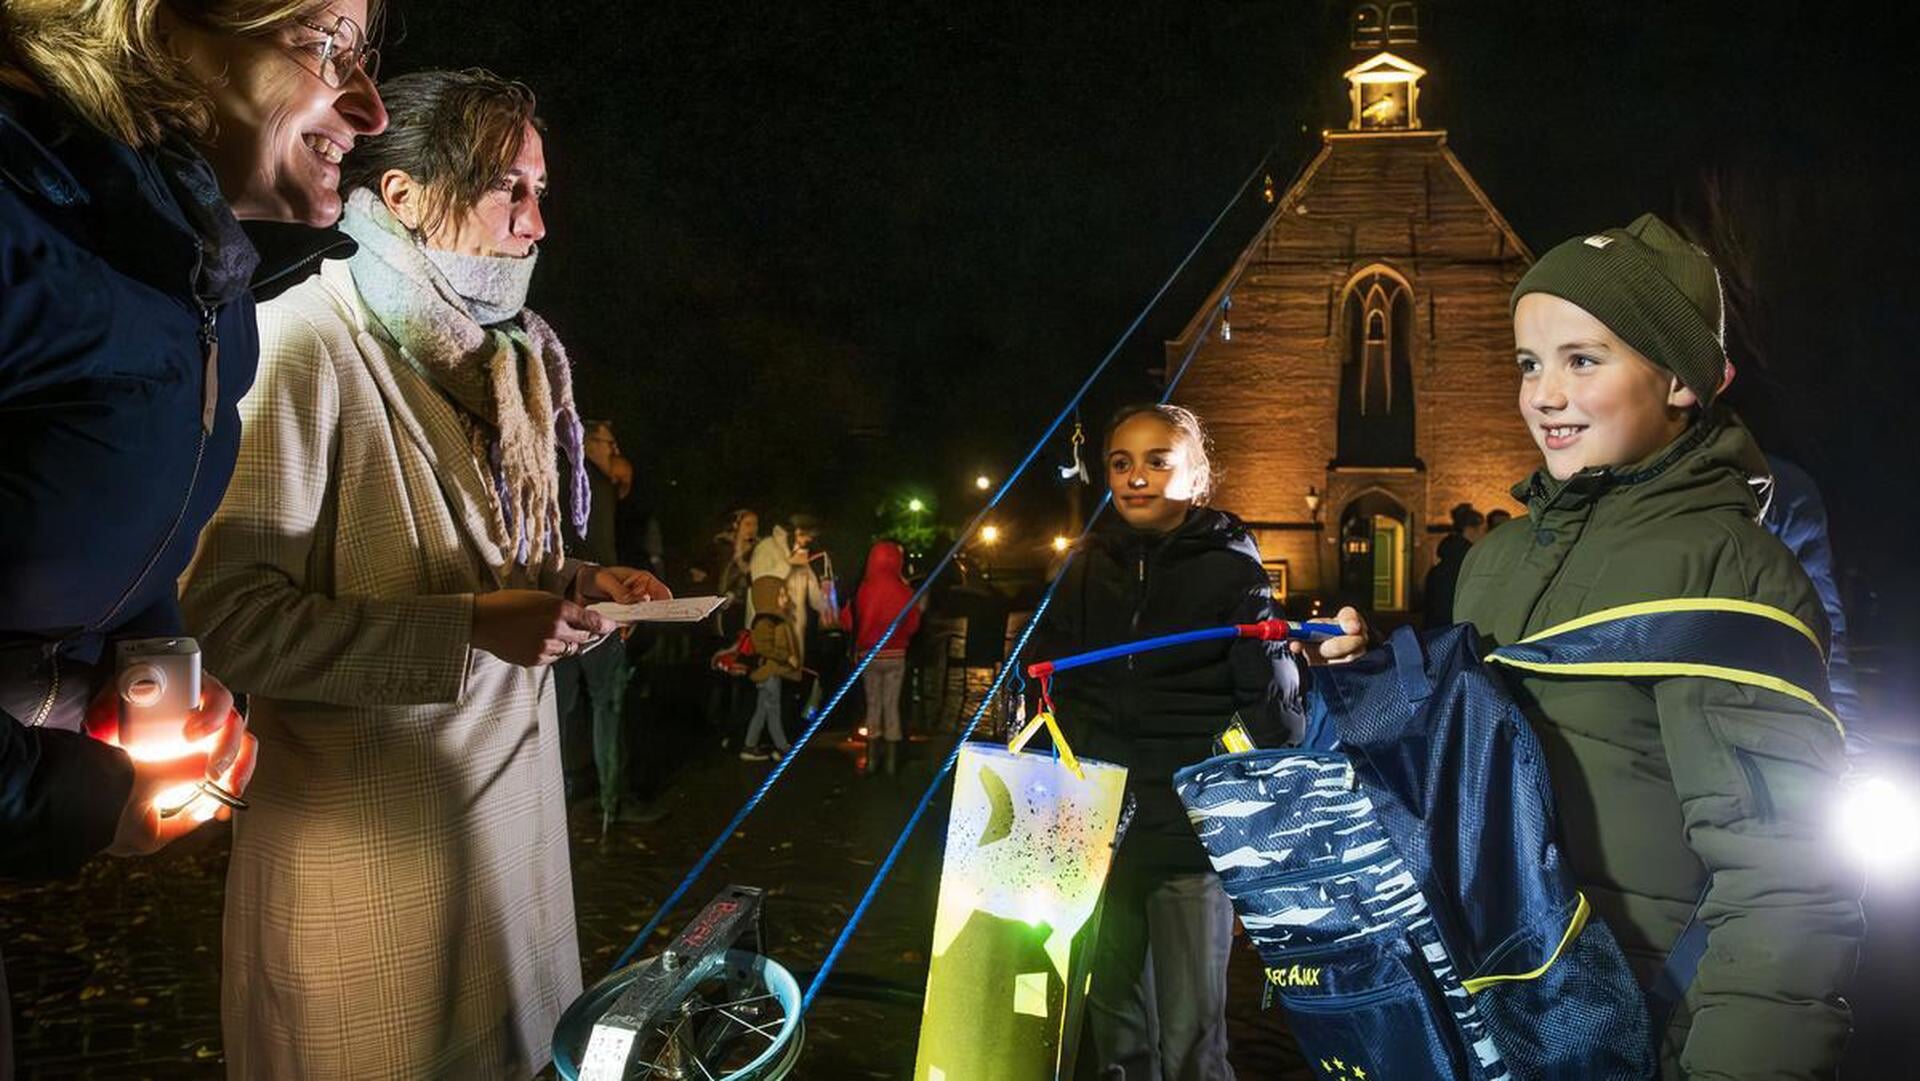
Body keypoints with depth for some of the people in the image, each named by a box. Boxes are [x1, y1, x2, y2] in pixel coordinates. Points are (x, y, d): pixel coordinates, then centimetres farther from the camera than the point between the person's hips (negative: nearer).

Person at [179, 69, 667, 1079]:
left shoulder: (507, 360, 11)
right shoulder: (302, 342, -14)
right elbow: (227, 610, -20)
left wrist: (571, 582, 2)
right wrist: (470, 628, -24)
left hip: (508, 798, 7)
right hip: (367, 833, -7)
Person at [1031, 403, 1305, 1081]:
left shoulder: (1231, 570, -3)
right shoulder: (1091, 567, 8)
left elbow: (1276, 718, -6)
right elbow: (1048, 681, 12)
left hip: (1191, 833, -4)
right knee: (1114, 1021, 16)